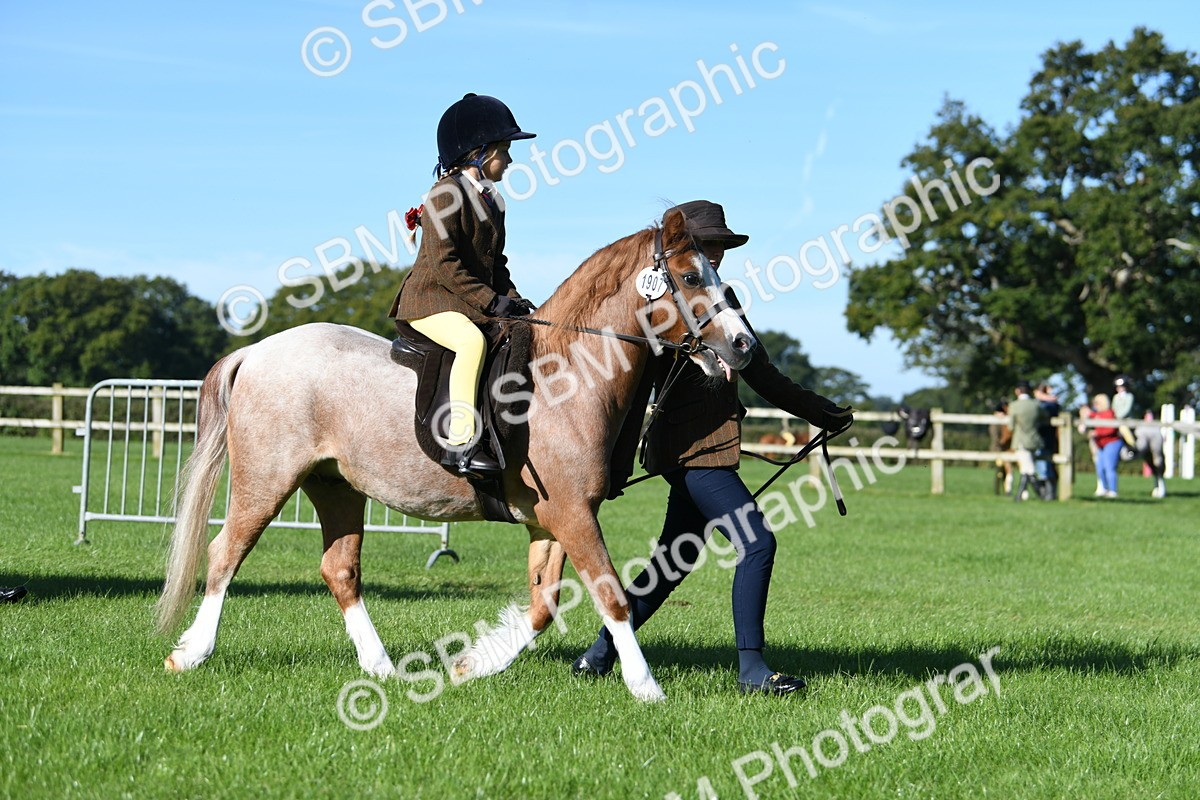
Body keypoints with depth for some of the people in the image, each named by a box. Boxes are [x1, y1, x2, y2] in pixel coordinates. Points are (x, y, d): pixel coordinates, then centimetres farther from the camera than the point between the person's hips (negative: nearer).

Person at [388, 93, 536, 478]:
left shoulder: (491, 201, 17)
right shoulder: (446, 193, -11)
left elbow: (495, 263, 21)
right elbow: (443, 262, -19)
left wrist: (512, 299, 1)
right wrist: (490, 301, -22)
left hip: (476, 306, 10)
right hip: (431, 302, -9)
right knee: (472, 341, -36)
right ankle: (462, 443, -39)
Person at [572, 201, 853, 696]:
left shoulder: (722, 297, 16)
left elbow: (759, 373, 22)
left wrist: (825, 414, 23)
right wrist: (619, 466, -16)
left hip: (713, 446, 9)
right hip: (691, 447, -9)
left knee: (675, 561, 14)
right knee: (757, 543, -13)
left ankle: (600, 654, 22)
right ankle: (751, 669, -8)